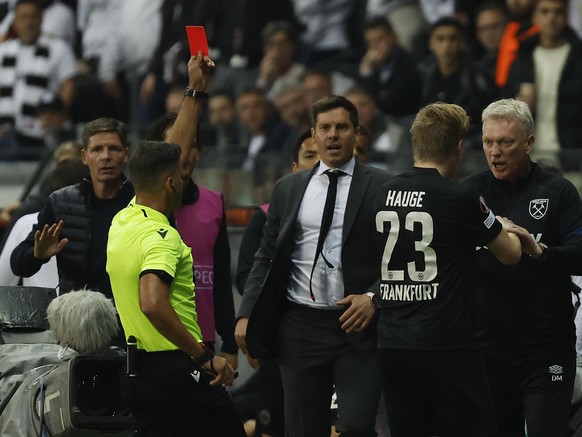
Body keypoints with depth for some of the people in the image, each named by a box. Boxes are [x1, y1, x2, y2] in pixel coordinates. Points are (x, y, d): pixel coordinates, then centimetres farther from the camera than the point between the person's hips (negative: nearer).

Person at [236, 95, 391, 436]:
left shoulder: (380, 187, 1)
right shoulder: (289, 188, 12)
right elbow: (266, 258, 13)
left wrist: (374, 299, -16)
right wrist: (247, 314, 4)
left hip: (357, 326, -3)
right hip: (300, 327, 3)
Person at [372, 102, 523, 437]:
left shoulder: (384, 195, 6)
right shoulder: (460, 198, -11)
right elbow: (511, 254, 1)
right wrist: (509, 233, 25)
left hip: (391, 343, 6)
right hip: (445, 345, -6)